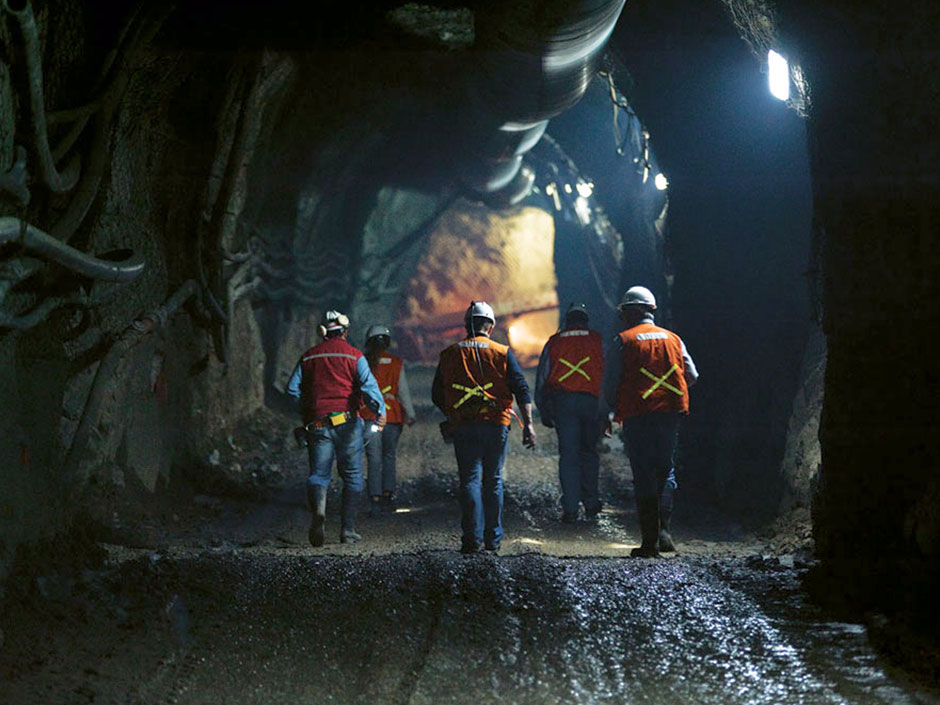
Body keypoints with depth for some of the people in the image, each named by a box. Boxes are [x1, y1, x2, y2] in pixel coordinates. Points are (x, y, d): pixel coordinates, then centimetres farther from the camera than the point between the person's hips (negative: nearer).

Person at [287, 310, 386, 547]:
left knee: (318, 474, 3)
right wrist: (379, 411, -22)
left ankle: (318, 509, -29)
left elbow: (292, 390, 9)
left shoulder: (308, 358, 12)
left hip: (317, 423, 2)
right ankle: (348, 529, 6)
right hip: (347, 422, -2)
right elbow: (368, 385, -13)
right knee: (352, 476, 9)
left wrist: (304, 414, 23)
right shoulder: (354, 356, 2)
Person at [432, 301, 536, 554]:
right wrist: (528, 424, -6)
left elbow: (437, 395, 12)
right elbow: (521, 389, -5)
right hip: (496, 425, 0)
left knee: (470, 480, -1)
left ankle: (472, 537, -12)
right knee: (493, 480, 11)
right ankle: (493, 538, 13)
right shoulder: (502, 353, 3)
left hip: (463, 427, 0)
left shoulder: (450, 354, 7)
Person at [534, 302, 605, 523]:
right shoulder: (598, 342, 7)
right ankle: (591, 503, 9)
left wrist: (543, 411, 14)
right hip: (591, 402, 0)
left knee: (568, 455, 2)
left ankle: (570, 509, -2)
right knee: (589, 451, 14)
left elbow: (541, 378, 9)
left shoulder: (554, 343, 10)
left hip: (562, 402, 0)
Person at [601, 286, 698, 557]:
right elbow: (691, 376, 11)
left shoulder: (622, 341, -2)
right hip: (671, 414, 3)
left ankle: (649, 541, -2)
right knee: (665, 472, 16)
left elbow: (610, 383, -4)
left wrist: (606, 413, 9)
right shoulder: (673, 339, 10)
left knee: (644, 477, 1)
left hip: (637, 416, -3)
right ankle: (663, 530, 2)